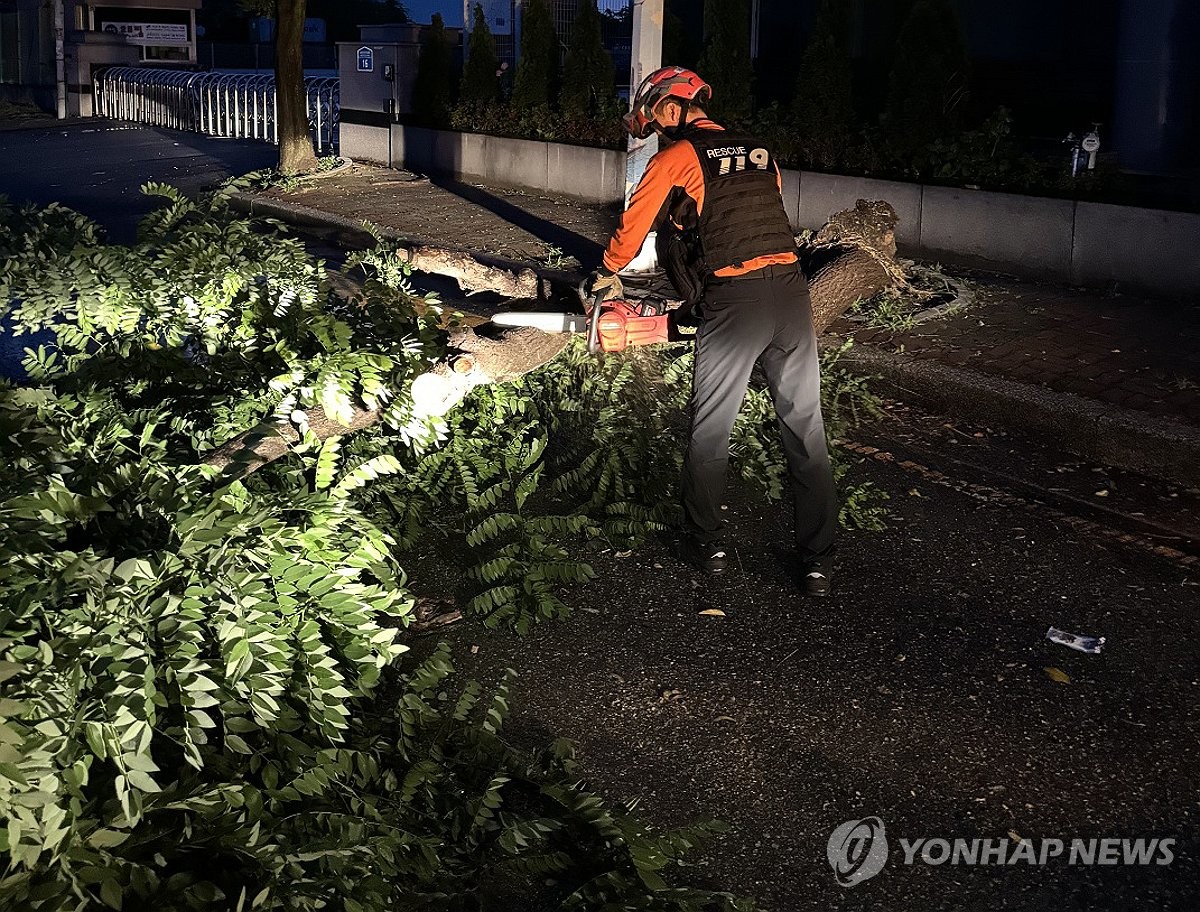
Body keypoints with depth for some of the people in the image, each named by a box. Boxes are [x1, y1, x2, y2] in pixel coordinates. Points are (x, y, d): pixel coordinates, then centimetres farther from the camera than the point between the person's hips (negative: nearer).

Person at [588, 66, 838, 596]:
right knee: (805, 429, 8)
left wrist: (608, 274, 29)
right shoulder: (760, 154, 20)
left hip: (734, 300, -5)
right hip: (790, 291, 5)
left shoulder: (677, 158, 3)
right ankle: (817, 558, 11)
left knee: (710, 429, 12)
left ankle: (706, 542, 21)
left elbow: (634, 224, 10)